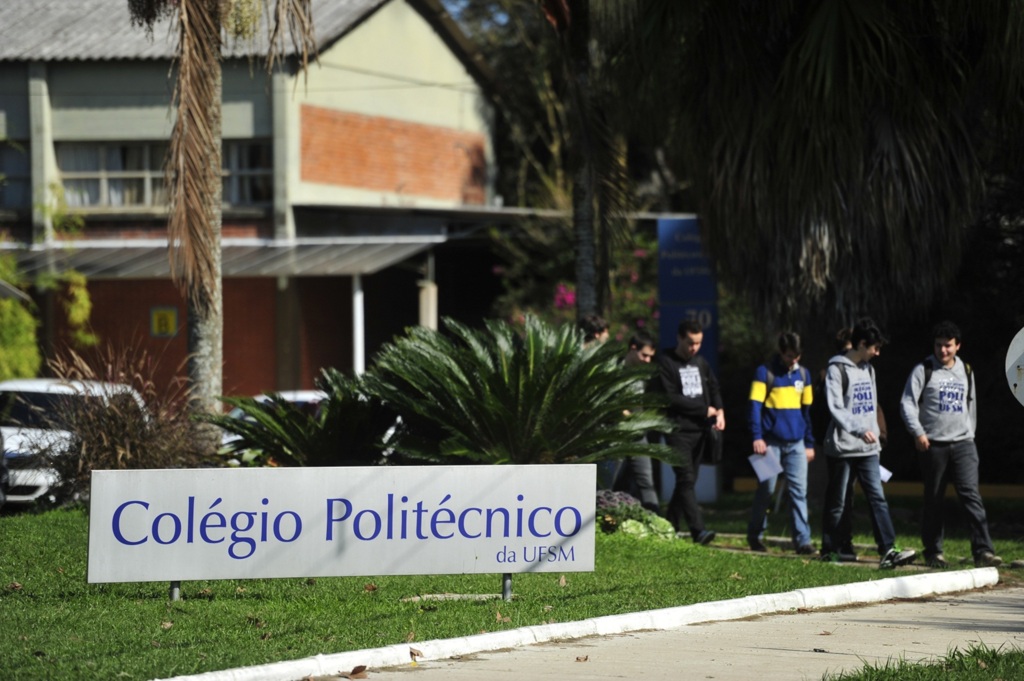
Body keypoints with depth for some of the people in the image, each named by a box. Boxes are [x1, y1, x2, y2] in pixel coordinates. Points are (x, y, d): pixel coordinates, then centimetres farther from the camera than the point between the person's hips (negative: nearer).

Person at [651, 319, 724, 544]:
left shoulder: (701, 363, 17)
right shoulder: (664, 362, -4)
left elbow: (713, 388, 20)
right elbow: (670, 398, -11)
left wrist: (719, 411, -2)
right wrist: (705, 410, -7)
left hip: (699, 430, 7)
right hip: (678, 430, -7)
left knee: (687, 480, 6)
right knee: (686, 479, -15)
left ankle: (670, 526, 14)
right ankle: (697, 529, -24)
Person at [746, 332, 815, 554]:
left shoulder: (803, 374, 12)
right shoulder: (765, 373, -2)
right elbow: (755, 405, -7)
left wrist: (809, 443, 15)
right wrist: (757, 437, -17)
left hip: (796, 444, 3)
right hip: (771, 442, -3)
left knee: (799, 490, -3)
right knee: (766, 489, 2)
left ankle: (802, 539, -5)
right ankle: (755, 535, 16)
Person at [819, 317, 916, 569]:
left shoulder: (867, 369, 15)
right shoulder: (837, 370, -8)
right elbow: (836, 408, -16)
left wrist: (875, 436, 14)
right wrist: (860, 430, -24)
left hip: (867, 449, 6)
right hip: (843, 447, -6)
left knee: (877, 497, -5)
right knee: (837, 501, 3)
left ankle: (888, 550, -13)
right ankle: (829, 549, 15)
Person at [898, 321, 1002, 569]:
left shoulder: (966, 371, 13)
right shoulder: (923, 371, 0)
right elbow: (907, 403, -5)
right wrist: (918, 432, -17)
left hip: (962, 443, 2)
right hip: (933, 444, -2)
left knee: (971, 494, -10)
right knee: (933, 500, 5)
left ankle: (983, 551, -16)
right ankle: (933, 552, 15)